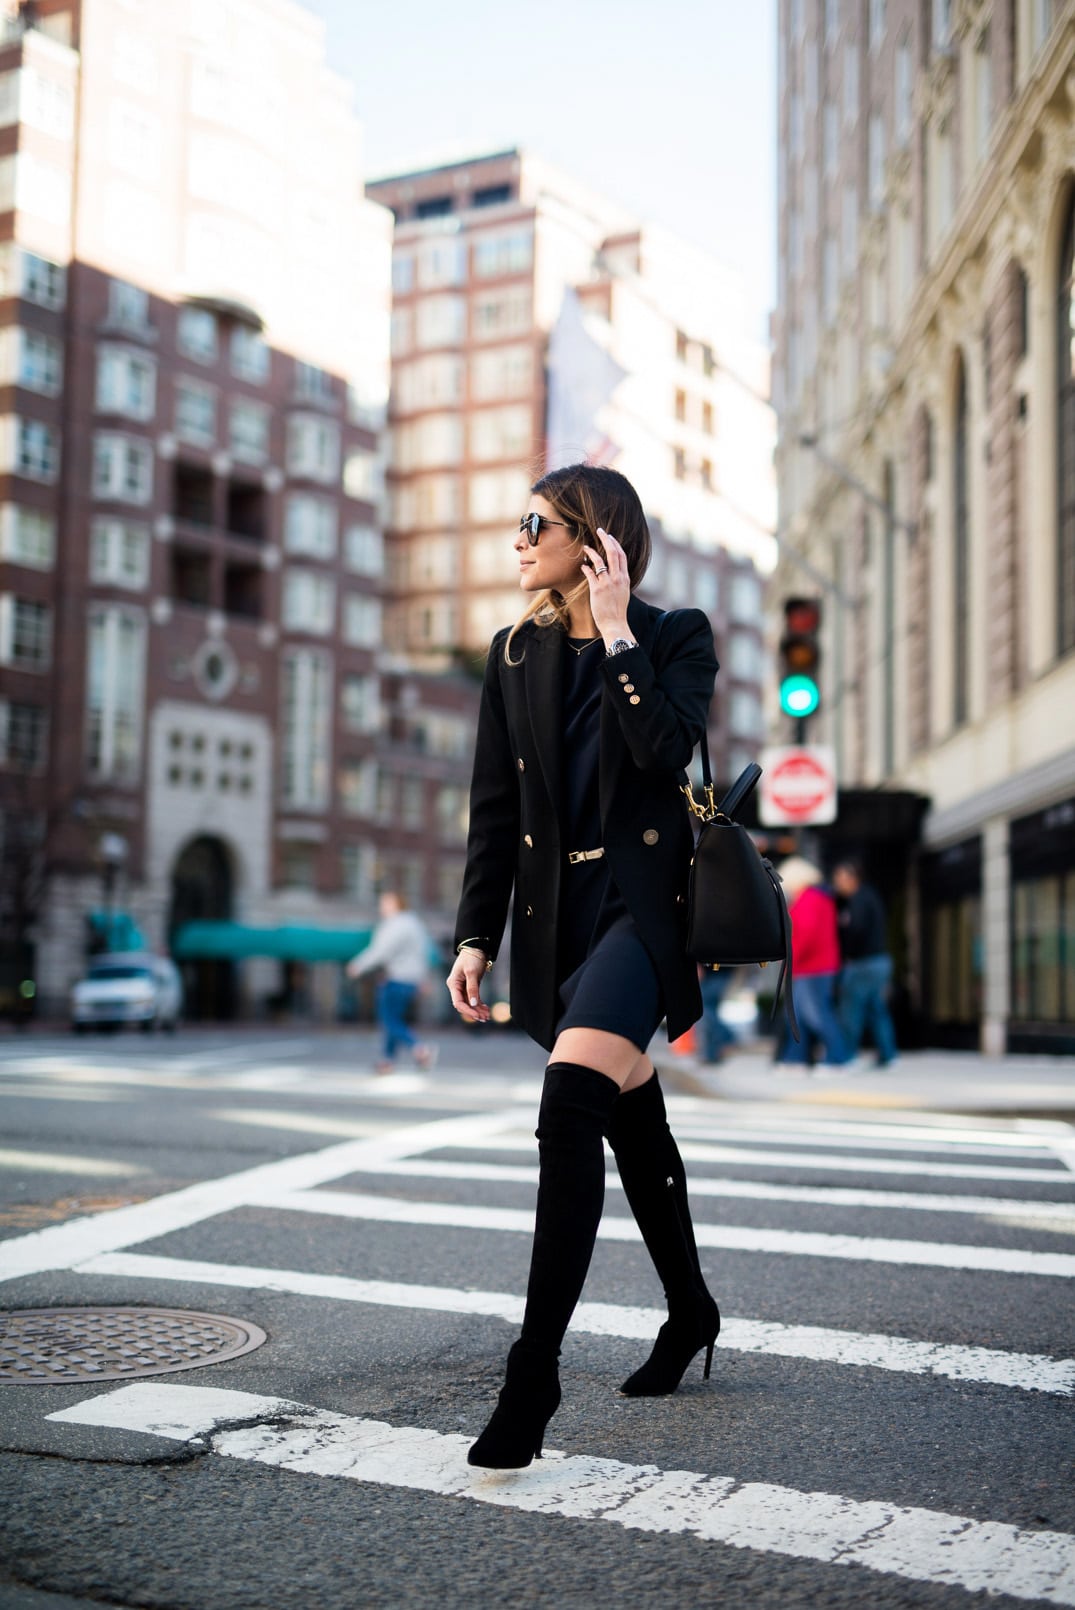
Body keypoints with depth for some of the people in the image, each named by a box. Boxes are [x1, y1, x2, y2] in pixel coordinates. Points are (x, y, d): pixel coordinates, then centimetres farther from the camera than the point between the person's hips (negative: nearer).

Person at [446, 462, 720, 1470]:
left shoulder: (676, 636, -1)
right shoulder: (516, 654, 11)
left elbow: (666, 747, -20)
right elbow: (493, 808, 10)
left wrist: (615, 631, -14)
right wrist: (475, 937, 5)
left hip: (640, 903, -5)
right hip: (554, 914, 6)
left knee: (570, 1103, -23)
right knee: (630, 1119, 16)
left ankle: (533, 1374, -20)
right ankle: (689, 1313, 36)